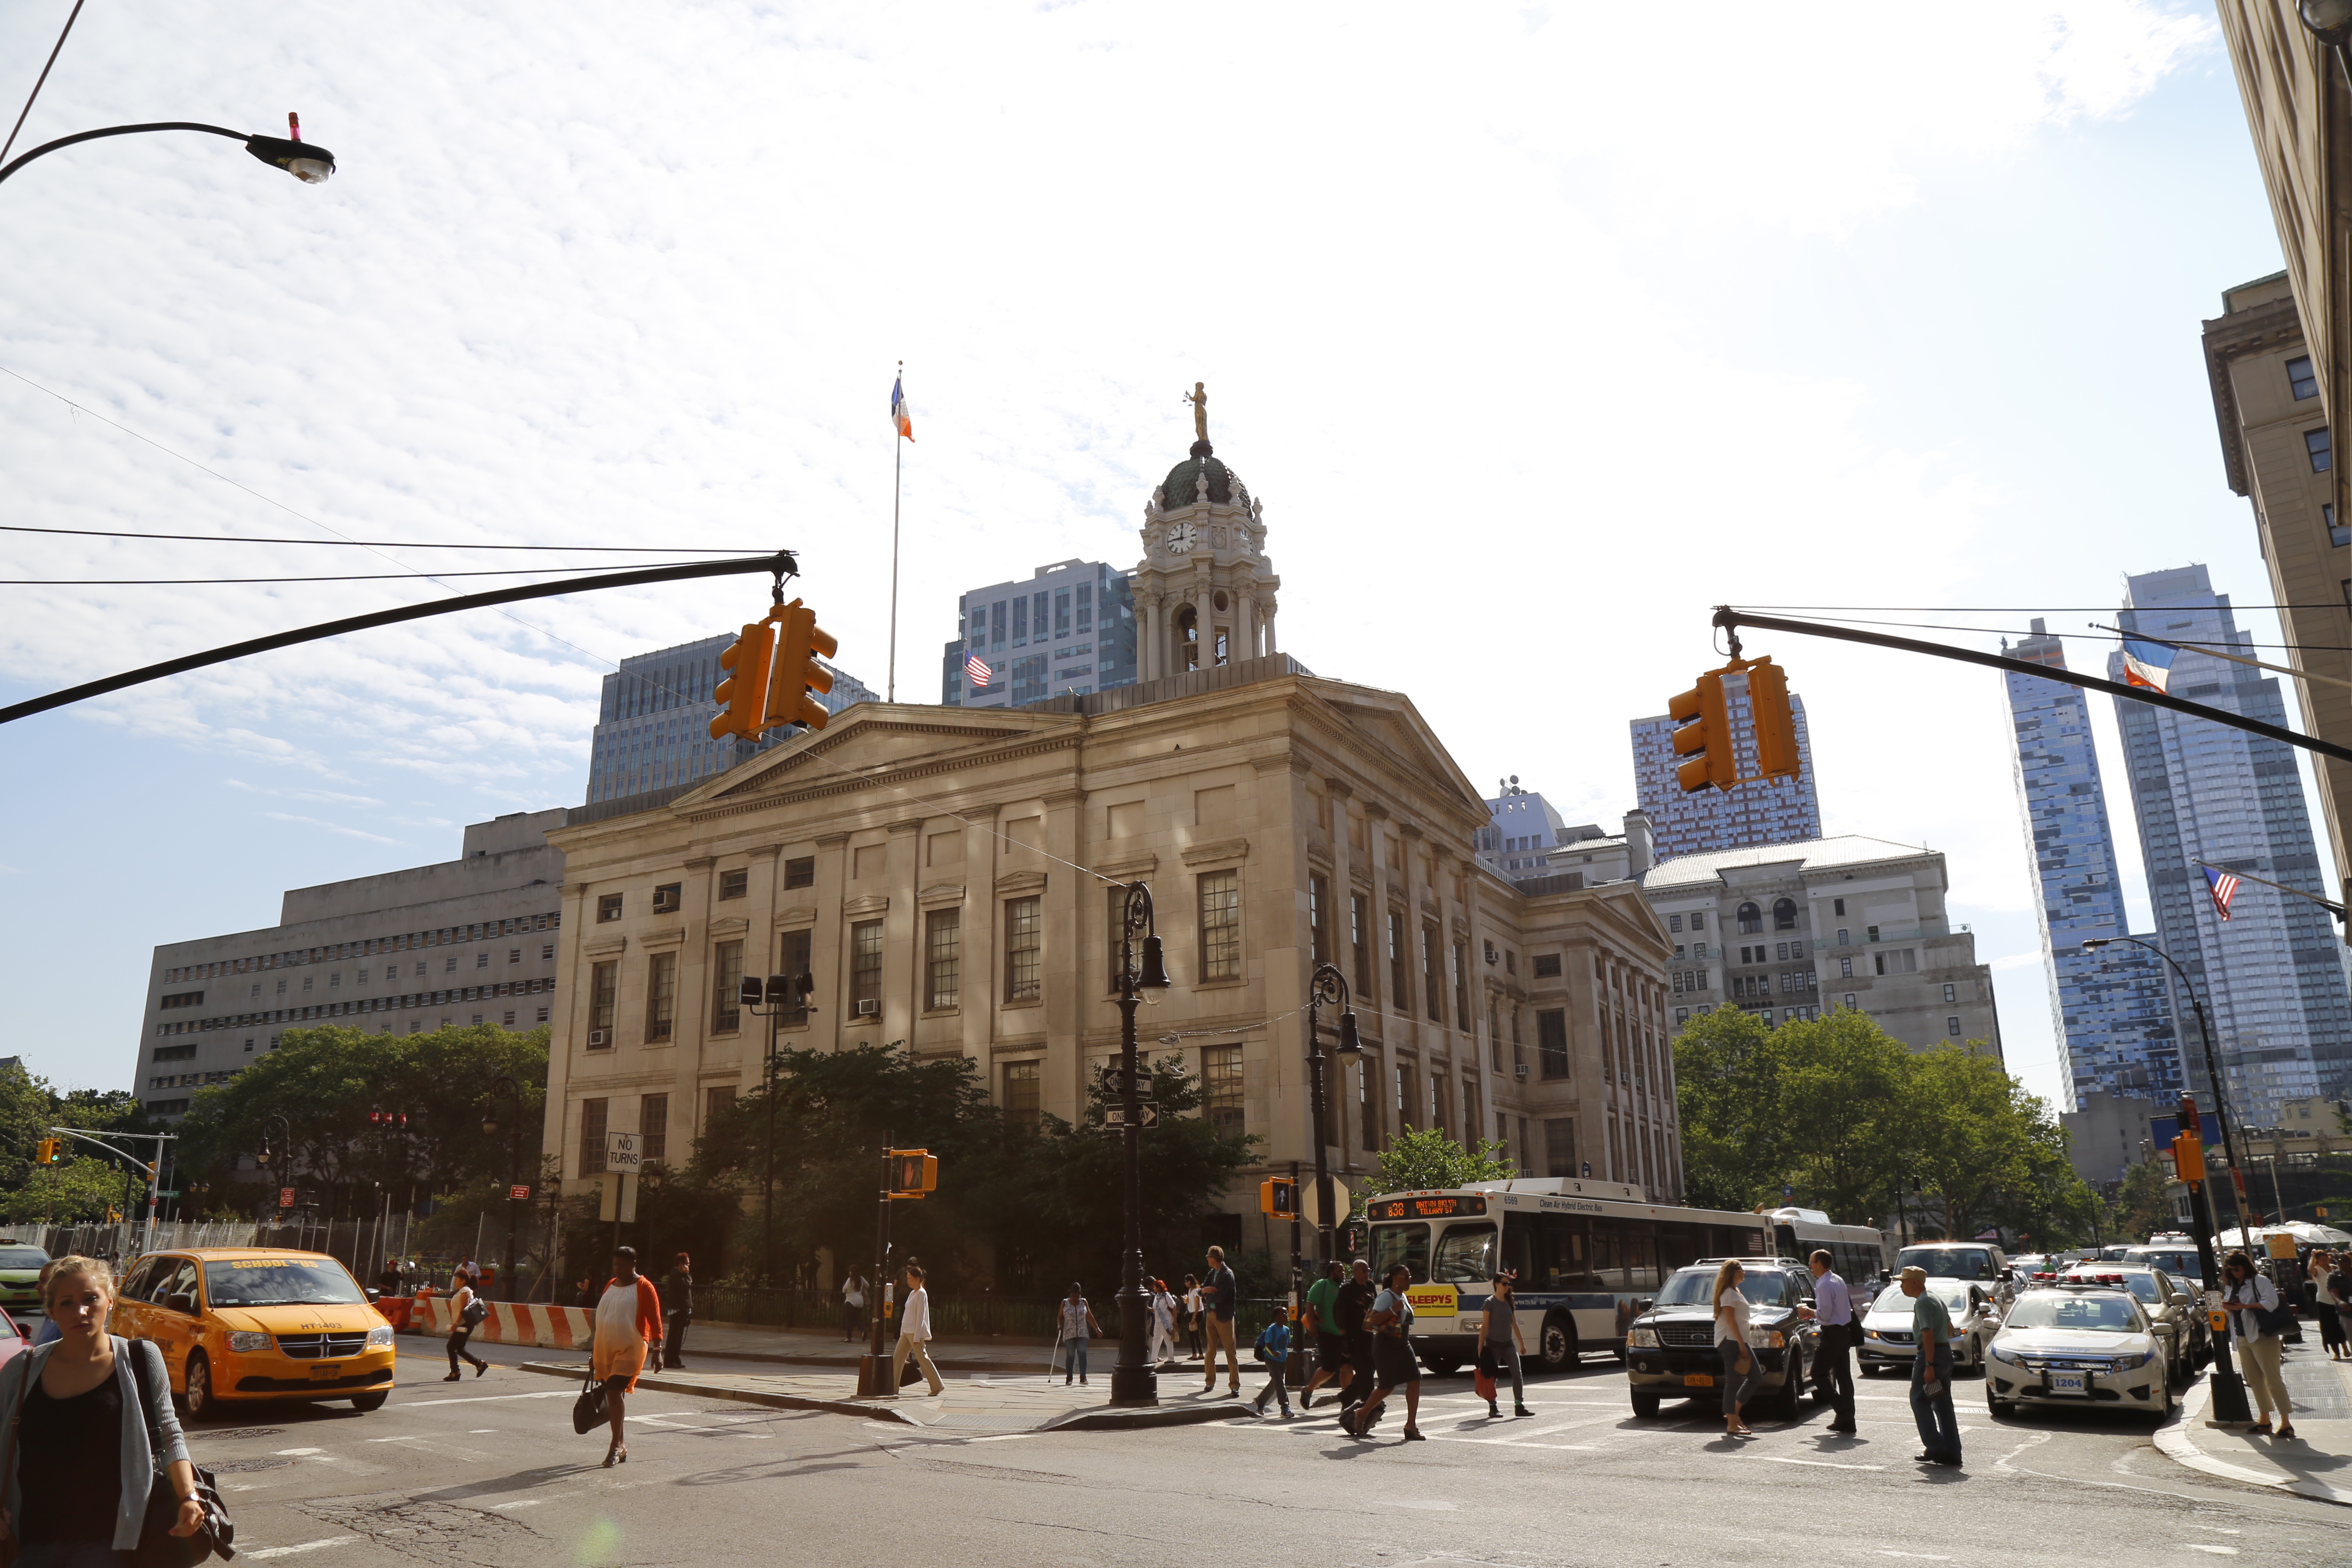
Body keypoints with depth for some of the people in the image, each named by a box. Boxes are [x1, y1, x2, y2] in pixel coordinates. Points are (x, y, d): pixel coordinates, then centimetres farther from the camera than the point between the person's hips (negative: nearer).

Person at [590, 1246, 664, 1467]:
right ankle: (622, 1446, 21)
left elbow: (655, 1321, -9)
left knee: (614, 1393, -16)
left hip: (630, 1350, -7)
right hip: (605, 1350, 7)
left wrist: (657, 1351, -15)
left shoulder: (644, 1288, -6)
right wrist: (594, 1353, 21)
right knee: (611, 1396, 10)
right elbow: (602, 1319, 20)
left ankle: (616, 1446, -8)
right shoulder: (610, 1285, 14)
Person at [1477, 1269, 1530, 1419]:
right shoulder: (1490, 1302, -8)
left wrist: (1522, 1343, 16)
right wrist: (1481, 1348, -12)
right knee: (1493, 1377, 1)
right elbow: (1484, 1326, -9)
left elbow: (1514, 1324, 17)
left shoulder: (1510, 1301, 9)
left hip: (1508, 1344, 5)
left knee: (1517, 1374, -5)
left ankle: (1519, 1407, -1)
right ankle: (1492, 1408, 11)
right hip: (1493, 1344, -5)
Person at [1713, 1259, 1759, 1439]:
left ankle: (1733, 1413, 15)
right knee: (1733, 1382, -8)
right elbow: (1731, 1321, -19)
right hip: (1730, 1341, -10)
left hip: (1739, 1341, 10)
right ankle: (1732, 1424, -6)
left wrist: (1744, 1343, 20)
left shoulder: (1737, 1292, 20)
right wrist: (1741, 1345, -22)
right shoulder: (1728, 1293, -12)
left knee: (1756, 1376, 10)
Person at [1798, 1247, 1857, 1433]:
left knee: (1819, 1374, -2)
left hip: (1833, 1334, -10)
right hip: (1845, 1332, 10)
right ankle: (1847, 1419, 13)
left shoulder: (1824, 1285, -18)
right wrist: (1812, 1314, 17)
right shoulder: (1838, 1281, 12)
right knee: (1843, 1375, 10)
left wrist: (1809, 1312, -5)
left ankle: (1843, 1411, -8)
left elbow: (1825, 1315, -22)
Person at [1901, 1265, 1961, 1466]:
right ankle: (1951, 1452, 11)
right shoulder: (1936, 1298, 16)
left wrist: (1929, 1366, -24)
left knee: (1919, 1400, -3)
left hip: (1931, 1355, -10)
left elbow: (1928, 1334, -22)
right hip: (1946, 1352, 10)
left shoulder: (1922, 1303, -15)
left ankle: (1935, 1447, -7)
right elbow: (1949, 1328, 23)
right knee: (1943, 1404, 11)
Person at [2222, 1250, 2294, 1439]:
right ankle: (2265, 1420, 17)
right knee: (2255, 1381, 10)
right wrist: (2226, 1307, -3)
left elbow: (2271, 1302, -20)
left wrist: (2244, 1306, -22)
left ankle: (2286, 1423, -5)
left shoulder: (2259, 1281, -6)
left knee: (2272, 1379, -7)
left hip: (2261, 1336, -7)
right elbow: (2230, 1309, 20)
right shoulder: (2232, 1287, 16)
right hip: (2242, 1338, 7)